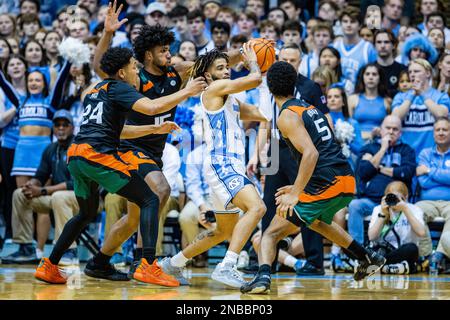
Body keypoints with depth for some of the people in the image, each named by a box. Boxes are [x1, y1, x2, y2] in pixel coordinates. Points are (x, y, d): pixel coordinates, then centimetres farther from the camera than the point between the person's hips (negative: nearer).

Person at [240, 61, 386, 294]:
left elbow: (311, 154, -20)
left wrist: (295, 195, -22)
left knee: (271, 234, -2)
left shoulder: (287, 116, -6)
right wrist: (298, 188, 31)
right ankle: (369, 258, 43)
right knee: (317, 221, 40)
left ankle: (263, 276, -28)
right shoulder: (311, 109, 21)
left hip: (325, 185, -8)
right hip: (348, 182, 8)